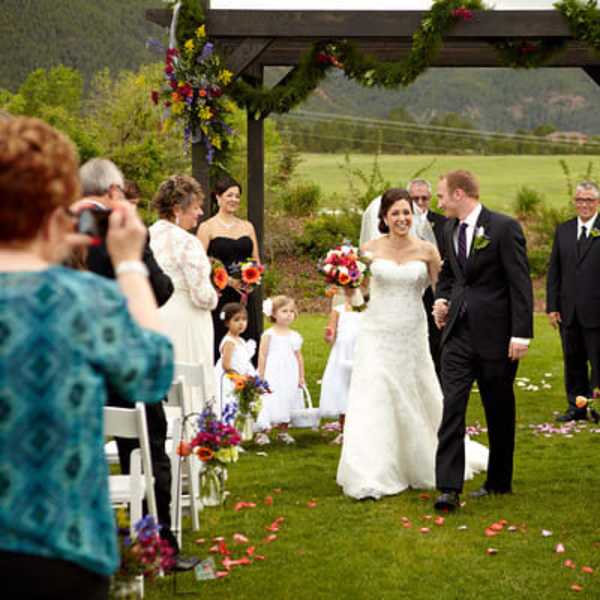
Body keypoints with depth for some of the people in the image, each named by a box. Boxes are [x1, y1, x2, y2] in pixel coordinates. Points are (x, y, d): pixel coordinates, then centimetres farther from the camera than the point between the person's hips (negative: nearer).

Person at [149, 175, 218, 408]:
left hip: (152, 317, 7)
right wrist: (213, 298, 4)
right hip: (183, 321, -7)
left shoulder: (149, 235, 4)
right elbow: (202, 296, -18)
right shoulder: (187, 242, -17)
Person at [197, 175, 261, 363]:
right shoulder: (207, 227, 0)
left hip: (245, 296, 4)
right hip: (219, 296, -4)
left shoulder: (247, 226, 15)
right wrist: (228, 280, -17)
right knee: (219, 346, -6)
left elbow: (256, 261, 18)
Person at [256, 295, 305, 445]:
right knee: (270, 404, -8)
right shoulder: (269, 335, -6)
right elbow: (262, 356, -6)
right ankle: (262, 433, -1)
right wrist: (261, 377, -8)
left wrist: (301, 377, 12)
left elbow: (299, 357, 13)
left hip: (290, 376, 5)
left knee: (287, 404, 9)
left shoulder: (295, 336, 7)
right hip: (273, 376, -5)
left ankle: (283, 431, 20)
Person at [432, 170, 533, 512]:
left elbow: (521, 283, -12)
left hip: (496, 334, -5)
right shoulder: (450, 230, 11)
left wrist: (521, 333, -16)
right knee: (452, 406, -8)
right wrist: (442, 298, 8)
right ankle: (449, 488, -12)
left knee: (500, 412, 9)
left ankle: (500, 482, 25)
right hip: (459, 332, 5)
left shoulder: (504, 228, -10)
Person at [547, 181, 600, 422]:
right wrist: (552, 306, 3)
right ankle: (576, 406, 21)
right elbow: (554, 271, 10)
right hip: (568, 312, 5)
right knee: (573, 361, 12)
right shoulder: (563, 230, 10)